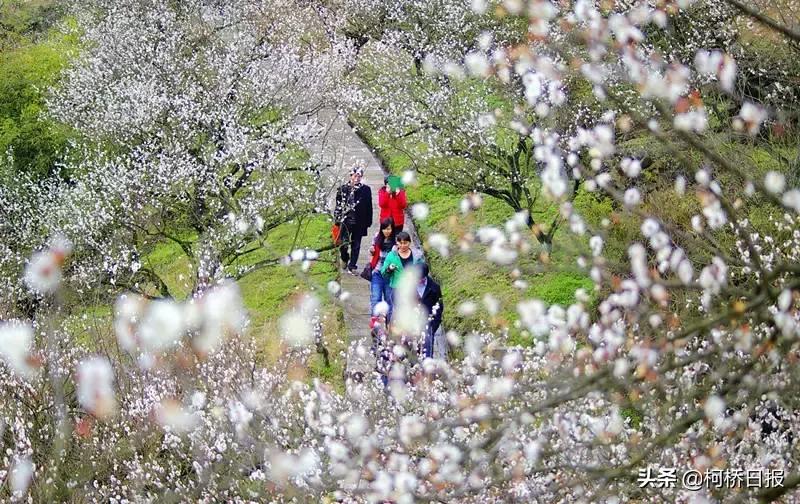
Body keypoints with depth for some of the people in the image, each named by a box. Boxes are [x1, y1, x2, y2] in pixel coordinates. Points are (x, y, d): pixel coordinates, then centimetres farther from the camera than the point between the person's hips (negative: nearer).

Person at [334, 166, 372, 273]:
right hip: (345, 221, 0)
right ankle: (345, 259, 30)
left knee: (356, 245, 4)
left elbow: (369, 207, 3)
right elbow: (338, 205, 5)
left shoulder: (365, 190, 1)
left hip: (359, 222, 0)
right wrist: (337, 219, 2)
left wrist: (368, 221, 1)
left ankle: (352, 266, 13)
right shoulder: (343, 189, 2)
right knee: (343, 243, 2)